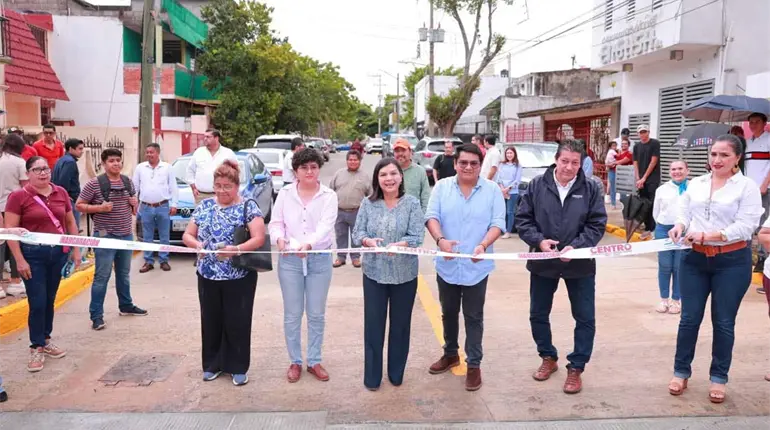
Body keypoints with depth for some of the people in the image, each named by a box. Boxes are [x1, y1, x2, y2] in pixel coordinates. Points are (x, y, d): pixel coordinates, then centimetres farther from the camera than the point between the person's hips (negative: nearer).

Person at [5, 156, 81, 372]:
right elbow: (10, 231, -9)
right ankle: (36, 348, 13)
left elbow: (70, 222, 13)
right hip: (33, 254, -4)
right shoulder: (18, 196, -8)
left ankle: (45, 340, 30)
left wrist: (76, 249, 10)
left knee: (50, 299, 14)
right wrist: (20, 260, -13)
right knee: (37, 302, -1)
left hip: (59, 252, 4)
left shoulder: (61, 192, 4)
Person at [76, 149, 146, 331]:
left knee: (124, 274, 18)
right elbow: (79, 205, -7)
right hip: (105, 237, -6)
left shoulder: (128, 182, 9)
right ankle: (96, 315, 3)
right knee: (102, 277, -4)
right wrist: (100, 208, -21)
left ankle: (126, 306, 33)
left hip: (126, 235, 6)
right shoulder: (94, 183, -10)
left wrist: (135, 203, -3)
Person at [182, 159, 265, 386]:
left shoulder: (248, 207, -6)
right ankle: (212, 364, 29)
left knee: (237, 322, 5)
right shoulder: (204, 206, 7)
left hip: (239, 277, -4)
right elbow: (187, 235, 9)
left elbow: (259, 238, -14)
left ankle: (238, 367, 20)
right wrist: (197, 244, -13)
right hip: (207, 276, 4)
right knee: (211, 320, 13)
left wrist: (236, 249, -29)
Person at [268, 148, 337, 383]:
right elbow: (276, 222, 3)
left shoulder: (329, 196, -3)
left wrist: (309, 244, -36)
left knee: (316, 314, 9)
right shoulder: (285, 193, 2)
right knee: (292, 314, 8)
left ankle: (314, 361, 24)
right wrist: (280, 238, -20)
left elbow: (326, 225, -17)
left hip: (320, 259, -1)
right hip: (290, 259, 1)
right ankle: (295, 361, 23)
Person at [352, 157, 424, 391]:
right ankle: (372, 376, 22)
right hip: (374, 273, 1)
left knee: (400, 323, 13)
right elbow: (357, 233, 0)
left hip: (404, 274, -1)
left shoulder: (412, 203, -7)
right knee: (373, 324, 7)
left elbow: (417, 237, -12)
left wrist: (397, 245, -29)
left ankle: (396, 373, 31)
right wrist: (369, 241, -22)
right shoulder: (368, 203, -1)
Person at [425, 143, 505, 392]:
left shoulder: (492, 190, -3)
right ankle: (450, 354, 37)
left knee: (473, 316, 7)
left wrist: (483, 245, -25)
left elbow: (498, 223, -7)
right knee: (448, 312, 18)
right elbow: (431, 216, -6)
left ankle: (474, 364, 18)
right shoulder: (442, 187, 1)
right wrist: (440, 239, -24)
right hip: (447, 264, 2)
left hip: (477, 266, -2)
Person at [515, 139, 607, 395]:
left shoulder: (591, 188, -4)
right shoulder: (537, 185, -4)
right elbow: (522, 220, -3)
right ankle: (548, 358, 35)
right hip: (542, 262, 1)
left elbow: (597, 225, -6)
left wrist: (576, 246, -21)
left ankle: (576, 368, 23)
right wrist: (538, 241, -19)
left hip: (579, 264, -1)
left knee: (585, 318, 6)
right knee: (538, 315, 13)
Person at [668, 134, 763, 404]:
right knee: (689, 318, 8)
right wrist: (679, 227, -13)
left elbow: (745, 226, -14)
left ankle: (718, 378, 23)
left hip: (732, 262, -3)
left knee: (724, 322, 8)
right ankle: (681, 372, 21)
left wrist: (709, 235, -26)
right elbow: (684, 214, 10)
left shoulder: (747, 187, -5)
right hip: (694, 259, 3)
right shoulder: (696, 184, 8)